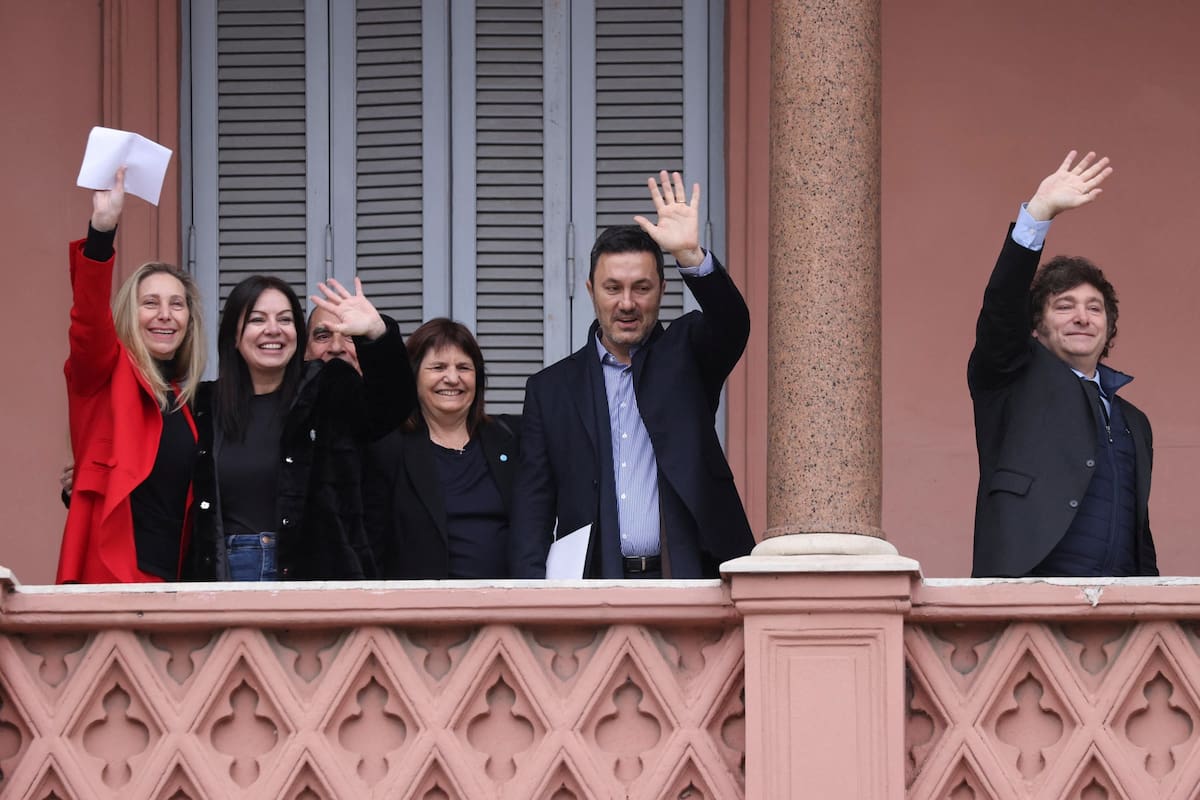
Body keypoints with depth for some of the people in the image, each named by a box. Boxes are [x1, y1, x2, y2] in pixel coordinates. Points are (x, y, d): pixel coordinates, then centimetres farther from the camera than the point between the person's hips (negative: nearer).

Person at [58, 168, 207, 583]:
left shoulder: (183, 397, 17)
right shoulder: (107, 375, 1)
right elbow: (89, 320, -19)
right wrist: (102, 230, -31)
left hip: (173, 577, 6)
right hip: (111, 573, -6)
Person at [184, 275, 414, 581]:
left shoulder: (329, 390, 4)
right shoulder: (207, 405, 11)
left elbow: (391, 404, -16)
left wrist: (377, 334, -32)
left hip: (315, 573, -2)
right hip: (227, 573, 2)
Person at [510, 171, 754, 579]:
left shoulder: (684, 354, 13)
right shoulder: (551, 389, 14)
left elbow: (732, 324, -9)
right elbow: (532, 508, 11)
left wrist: (691, 255, -26)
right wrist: (535, 594, -2)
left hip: (689, 577, -1)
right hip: (595, 586, 1)